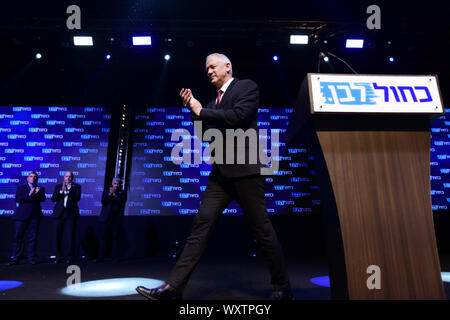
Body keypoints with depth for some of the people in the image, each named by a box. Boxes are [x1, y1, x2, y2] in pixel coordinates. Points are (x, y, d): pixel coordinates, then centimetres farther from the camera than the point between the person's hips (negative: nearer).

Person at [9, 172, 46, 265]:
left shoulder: (40, 189, 15)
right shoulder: (21, 188, 14)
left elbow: (43, 199, -4)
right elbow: (17, 199, -3)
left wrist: (37, 193, -23)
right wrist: (29, 194, -15)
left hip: (35, 215, 1)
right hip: (22, 215, 0)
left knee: (33, 237, 0)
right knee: (18, 237, -1)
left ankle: (31, 258, 7)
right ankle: (15, 258, 7)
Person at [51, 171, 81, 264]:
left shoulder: (76, 186, 6)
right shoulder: (58, 186, 13)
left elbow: (78, 197, -10)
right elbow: (53, 199, 2)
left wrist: (68, 189, -13)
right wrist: (61, 191, -10)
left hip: (71, 214, -2)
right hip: (60, 213, 3)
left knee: (71, 236, -3)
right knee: (58, 236, 5)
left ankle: (69, 256, 6)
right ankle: (59, 256, 16)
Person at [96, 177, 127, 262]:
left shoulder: (122, 193, 9)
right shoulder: (106, 191, 12)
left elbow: (122, 203, -6)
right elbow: (103, 201, -1)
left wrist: (115, 195, -15)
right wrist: (109, 194, -14)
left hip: (117, 219, -1)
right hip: (106, 218, 1)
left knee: (115, 238, -1)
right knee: (103, 238, -1)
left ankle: (115, 257, 4)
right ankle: (101, 257, 4)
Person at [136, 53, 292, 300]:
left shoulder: (247, 87, 2)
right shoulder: (214, 101, 23)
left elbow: (237, 116, -16)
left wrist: (201, 110, -5)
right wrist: (193, 108, 10)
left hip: (245, 169, -7)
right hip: (221, 173, 7)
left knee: (262, 229, 1)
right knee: (200, 226, 0)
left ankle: (282, 287, 20)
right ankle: (174, 287, 2)